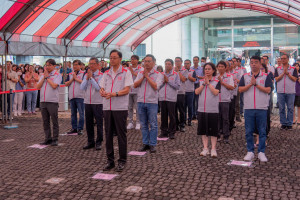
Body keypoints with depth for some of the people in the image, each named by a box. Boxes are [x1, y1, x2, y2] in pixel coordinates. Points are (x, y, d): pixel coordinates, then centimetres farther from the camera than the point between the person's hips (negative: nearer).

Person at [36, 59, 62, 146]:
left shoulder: (57, 75, -1)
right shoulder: (43, 75, 16)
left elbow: (54, 86, -16)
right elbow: (38, 87, 7)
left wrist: (47, 77, -5)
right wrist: (44, 77, -1)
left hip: (52, 101, -6)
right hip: (43, 101, 6)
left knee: (54, 121, 0)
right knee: (45, 122, 10)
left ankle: (55, 139, 7)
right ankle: (48, 138, 18)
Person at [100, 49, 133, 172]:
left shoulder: (126, 72, 1)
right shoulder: (106, 74, 16)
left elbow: (127, 90, -8)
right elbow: (102, 88, 13)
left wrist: (114, 94, -21)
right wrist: (103, 92, -11)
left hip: (120, 108, -5)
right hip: (107, 107, 5)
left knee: (121, 134, 0)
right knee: (108, 134, 8)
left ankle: (122, 161, 10)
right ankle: (110, 160, 18)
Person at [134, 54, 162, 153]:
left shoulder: (158, 74, 1)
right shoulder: (140, 73, 12)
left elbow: (155, 86, -14)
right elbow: (135, 85, 2)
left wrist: (147, 76, -9)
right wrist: (143, 76, -7)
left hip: (152, 102, -4)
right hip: (141, 101, 4)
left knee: (153, 125, -1)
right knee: (143, 125, 9)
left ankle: (152, 144, 6)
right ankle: (145, 143, 18)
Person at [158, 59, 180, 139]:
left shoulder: (175, 74, 2)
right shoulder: (161, 74, 13)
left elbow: (177, 86, -6)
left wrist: (168, 81, -8)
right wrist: (163, 82, -6)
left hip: (171, 98, -3)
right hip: (162, 98, 3)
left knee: (171, 116, 0)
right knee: (163, 116, 7)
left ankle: (172, 132, 9)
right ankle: (164, 132, 16)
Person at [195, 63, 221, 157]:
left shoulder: (217, 81, 0)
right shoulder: (200, 81, 9)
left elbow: (215, 92, -15)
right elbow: (197, 92, -4)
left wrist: (208, 83, -12)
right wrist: (204, 83, -11)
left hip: (213, 109, -3)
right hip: (202, 109, 3)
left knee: (213, 130, 2)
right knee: (203, 129, 7)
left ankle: (213, 149, 10)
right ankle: (205, 148, 16)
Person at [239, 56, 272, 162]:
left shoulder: (266, 76, 4)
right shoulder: (245, 76, 9)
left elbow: (268, 90, -7)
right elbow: (240, 89, 0)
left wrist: (256, 84, -11)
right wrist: (250, 84, -11)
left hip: (262, 108, -1)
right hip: (248, 108, 2)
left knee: (262, 131, 3)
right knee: (249, 131, 5)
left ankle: (261, 152, 13)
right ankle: (250, 151, 16)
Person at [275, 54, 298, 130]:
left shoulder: (293, 69, 5)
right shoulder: (278, 69, 8)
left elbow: (294, 79, -5)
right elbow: (276, 79, -2)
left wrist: (287, 73, -11)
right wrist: (283, 73, -10)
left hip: (290, 92, -1)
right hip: (280, 92, 1)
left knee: (290, 108, 2)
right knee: (281, 108, 4)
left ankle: (289, 124, 9)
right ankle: (283, 123, 13)